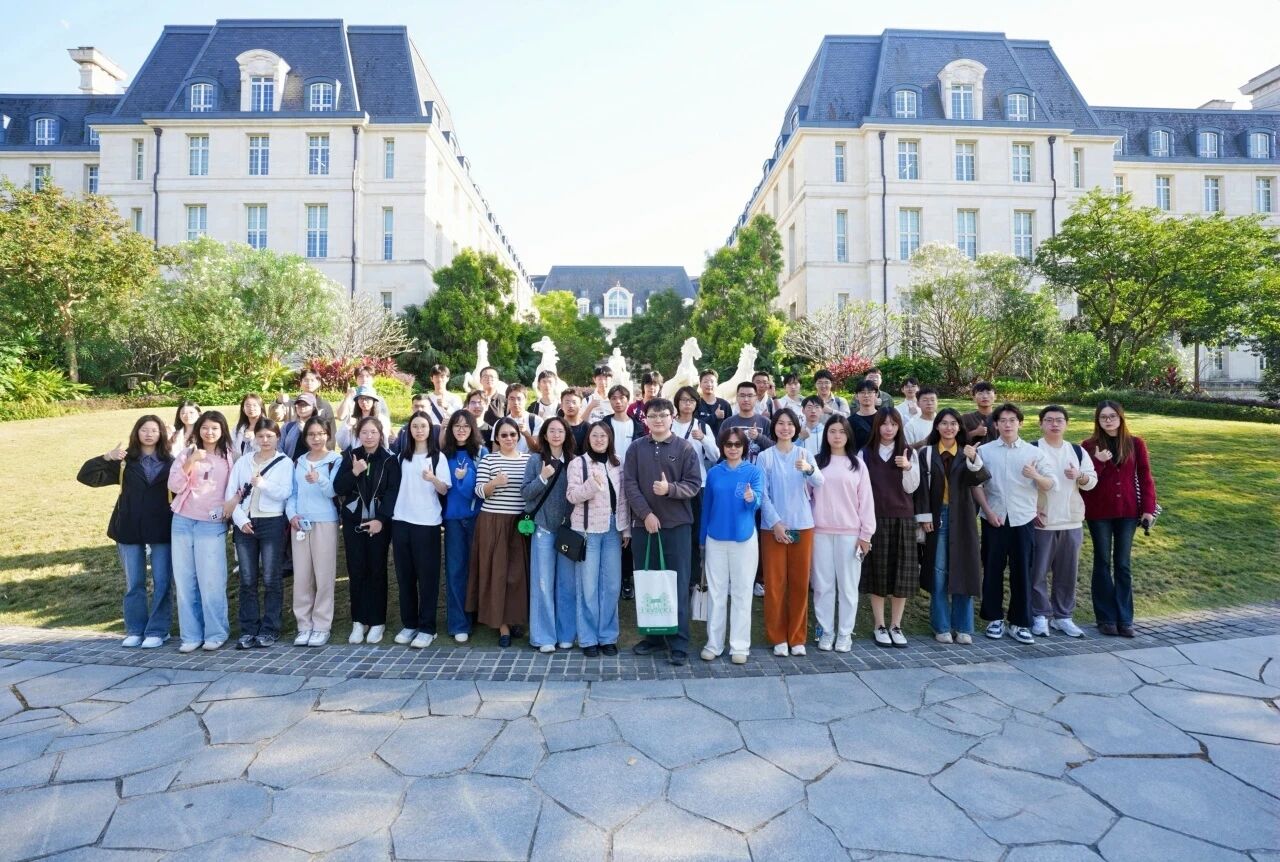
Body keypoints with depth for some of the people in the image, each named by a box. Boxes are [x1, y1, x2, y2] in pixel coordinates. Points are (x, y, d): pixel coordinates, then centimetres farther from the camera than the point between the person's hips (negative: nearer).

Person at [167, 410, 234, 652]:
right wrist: (190, 463, -15)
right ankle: (190, 635, 13)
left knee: (211, 581, -4)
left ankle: (216, 634, 7)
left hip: (212, 525, -2)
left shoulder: (229, 457, 5)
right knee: (185, 581, 5)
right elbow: (174, 486, -3)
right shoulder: (186, 453, 7)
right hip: (183, 522, 2)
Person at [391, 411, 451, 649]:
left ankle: (427, 628, 5)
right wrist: (391, 519, 11)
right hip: (401, 521, 4)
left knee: (427, 575, -1)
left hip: (427, 523, -4)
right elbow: (396, 487, 14)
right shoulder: (402, 456, 10)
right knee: (404, 574, 7)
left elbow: (444, 490, -6)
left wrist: (433, 479, -26)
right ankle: (409, 624, 18)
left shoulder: (438, 457, -1)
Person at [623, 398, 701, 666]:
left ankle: (678, 643, 4)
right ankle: (653, 636, 21)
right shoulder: (636, 448, 7)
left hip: (676, 524, -2)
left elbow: (694, 484, -2)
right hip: (643, 524, 2)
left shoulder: (685, 448, 3)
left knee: (677, 584, -1)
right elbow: (629, 484, 0)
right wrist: (645, 514, -11)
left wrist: (670, 489, -20)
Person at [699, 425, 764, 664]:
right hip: (715, 539, 2)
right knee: (715, 592, 8)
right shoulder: (713, 473, 5)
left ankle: (740, 645, 13)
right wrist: (702, 539, 11)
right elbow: (706, 506, 9)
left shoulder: (754, 471, -1)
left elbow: (758, 500, -15)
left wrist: (751, 498, -38)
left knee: (742, 592, 4)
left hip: (744, 538, -2)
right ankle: (713, 643, 17)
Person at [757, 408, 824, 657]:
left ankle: (797, 637, 19)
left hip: (802, 526, 2)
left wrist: (809, 469, -33)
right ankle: (778, 637, 14)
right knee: (775, 583, 3)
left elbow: (819, 483, -11)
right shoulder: (765, 457, -1)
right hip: (773, 527, -2)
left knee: (800, 583, 7)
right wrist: (776, 522, -14)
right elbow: (763, 494, -4)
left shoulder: (804, 454, 5)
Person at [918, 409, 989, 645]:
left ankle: (963, 627, 13)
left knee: (963, 571, 4)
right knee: (938, 572, 2)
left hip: (962, 518, 1)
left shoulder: (967, 453, 5)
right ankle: (942, 627, 9)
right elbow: (923, 487, -2)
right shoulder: (926, 453, 2)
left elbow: (980, 478, -14)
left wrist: (974, 459, -33)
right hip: (937, 517, -1)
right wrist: (925, 517, -9)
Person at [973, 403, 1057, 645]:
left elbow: (1051, 485, 3)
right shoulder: (984, 451, 4)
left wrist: (1035, 475, -18)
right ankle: (994, 618, 19)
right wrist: (988, 511, -8)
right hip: (994, 519, 0)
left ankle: (1019, 623, 14)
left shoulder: (1033, 452, 5)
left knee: (1022, 572, 3)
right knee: (993, 569, 6)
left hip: (1023, 520, 0)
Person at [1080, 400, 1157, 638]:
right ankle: (1106, 618, 13)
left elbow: (1145, 477, 4)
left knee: (1123, 565, 6)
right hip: (1099, 513, -1)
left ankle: (1124, 619, 13)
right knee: (1103, 563, 6)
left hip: (1128, 512, 1)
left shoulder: (1135, 444, 3)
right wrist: (1098, 462, -20)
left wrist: (1148, 509, -2)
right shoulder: (1089, 446, -2)